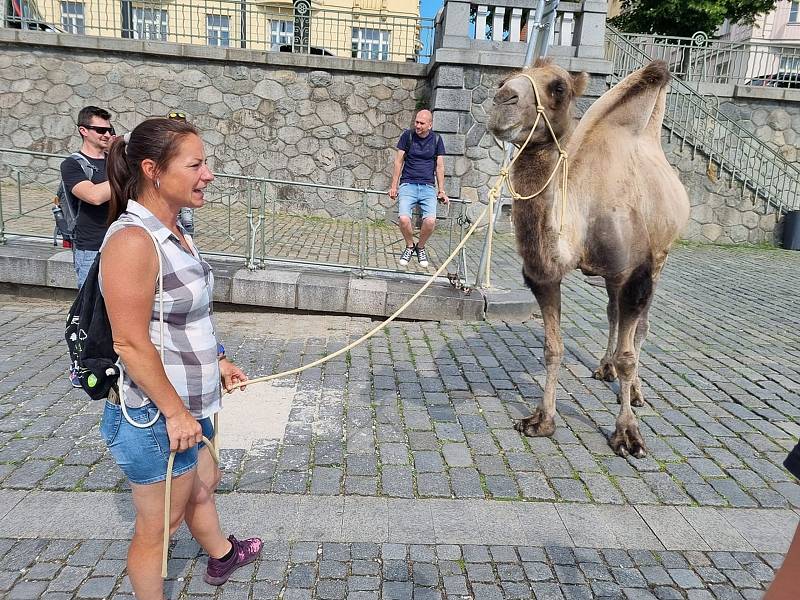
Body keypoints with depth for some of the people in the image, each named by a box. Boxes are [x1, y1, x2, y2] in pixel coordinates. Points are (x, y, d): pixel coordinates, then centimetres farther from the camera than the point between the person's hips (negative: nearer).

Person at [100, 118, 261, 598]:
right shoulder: (133, 239, -25)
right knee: (158, 527, 12)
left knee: (204, 485, 31)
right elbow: (131, 344, -25)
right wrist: (175, 413, -20)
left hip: (190, 401, 10)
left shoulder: (173, 230, 4)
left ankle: (222, 557, 56)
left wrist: (219, 360, 16)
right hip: (156, 416, -10)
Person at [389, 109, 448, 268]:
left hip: (428, 187, 1)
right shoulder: (407, 135, 3)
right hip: (408, 184, -1)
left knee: (430, 221, -22)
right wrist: (394, 186, 3)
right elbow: (399, 161, 6)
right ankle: (410, 246, 7)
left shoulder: (436, 139, 7)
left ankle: (421, 247, 9)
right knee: (404, 219, -24)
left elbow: (439, 166, 10)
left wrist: (441, 190, 5)